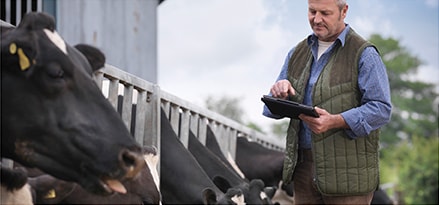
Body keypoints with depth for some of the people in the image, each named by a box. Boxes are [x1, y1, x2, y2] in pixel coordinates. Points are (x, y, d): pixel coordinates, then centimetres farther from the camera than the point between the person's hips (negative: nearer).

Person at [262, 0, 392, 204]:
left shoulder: (364, 54, -5)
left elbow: (381, 109, -13)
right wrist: (279, 94, -9)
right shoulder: (298, 53, 14)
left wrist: (335, 121, -26)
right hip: (303, 166, 6)